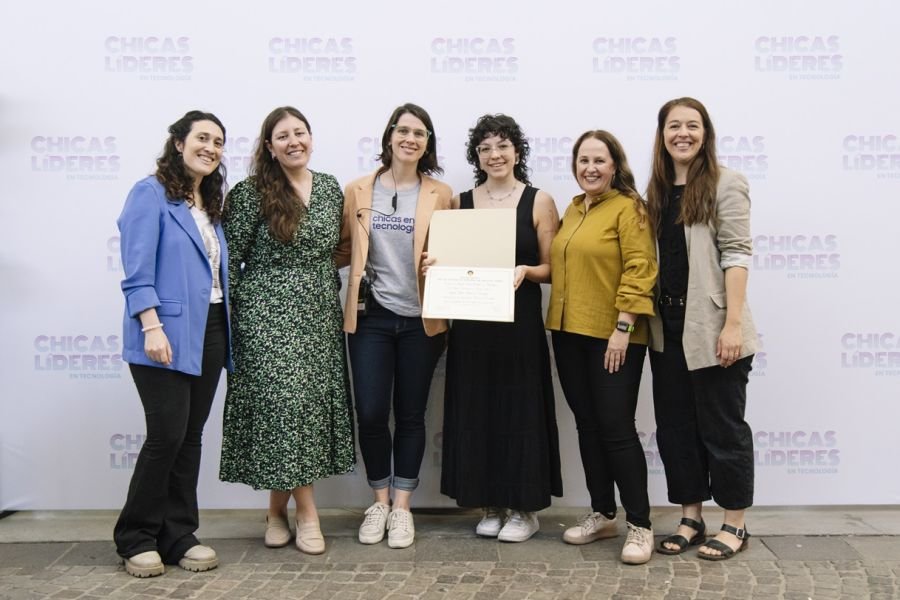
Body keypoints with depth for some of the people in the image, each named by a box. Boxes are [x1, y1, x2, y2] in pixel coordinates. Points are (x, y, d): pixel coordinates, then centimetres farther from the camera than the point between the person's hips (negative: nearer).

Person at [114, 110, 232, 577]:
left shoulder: (211, 203, 17)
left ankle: (178, 535, 19)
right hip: (166, 332, -7)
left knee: (191, 437, 10)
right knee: (167, 435, -6)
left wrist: (227, 331, 11)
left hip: (209, 333, 7)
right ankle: (136, 539, 10)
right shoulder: (150, 194, -5)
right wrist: (152, 327, -22)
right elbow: (137, 271, -13)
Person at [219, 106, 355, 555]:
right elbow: (229, 260, -5)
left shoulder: (330, 188, 10)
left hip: (320, 315, 5)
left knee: (313, 402, 6)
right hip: (269, 315, -5)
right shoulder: (251, 193, -6)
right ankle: (306, 512, 4)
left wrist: (334, 305, 14)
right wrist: (230, 320, -7)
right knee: (287, 401, -7)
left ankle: (279, 507, 21)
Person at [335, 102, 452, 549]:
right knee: (370, 413, 0)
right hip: (371, 315, 1)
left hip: (421, 319, 0)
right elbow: (343, 249, 9)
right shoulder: (358, 191, 5)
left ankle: (401, 507, 21)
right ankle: (379, 501, 22)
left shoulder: (440, 195, 3)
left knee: (410, 414, 7)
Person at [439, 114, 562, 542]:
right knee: (476, 410, 5)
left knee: (520, 409, 1)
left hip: (520, 322, -3)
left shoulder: (539, 202, 1)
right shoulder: (460, 203, 9)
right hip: (471, 323, 3)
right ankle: (491, 506, 19)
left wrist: (525, 272, -19)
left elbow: (552, 268, 0)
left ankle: (524, 508, 15)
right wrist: (436, 265, -7)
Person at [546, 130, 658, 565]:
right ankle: (601, 513, 24)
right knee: (587, 424, 12)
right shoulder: (572, 210, 14)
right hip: (569, 332, 7)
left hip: (612, 336, -7)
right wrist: (555, 314, 12)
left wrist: (623, 326, -19)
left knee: (616, 427, -6)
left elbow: (639, 270, -15)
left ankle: (640, 524, 6)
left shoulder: (628, 207, -8)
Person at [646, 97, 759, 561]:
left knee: (722, 427, 3)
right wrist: (647, 319, 7)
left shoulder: (725, 184, -6)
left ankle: (734, 525, 16)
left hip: (710, 327, -6)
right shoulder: (658, 190, 12)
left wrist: (733, 323, -18)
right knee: (674, 426, 11)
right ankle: (690, 518, 23)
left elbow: (736, 255, -12)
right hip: (667, 327, 6)